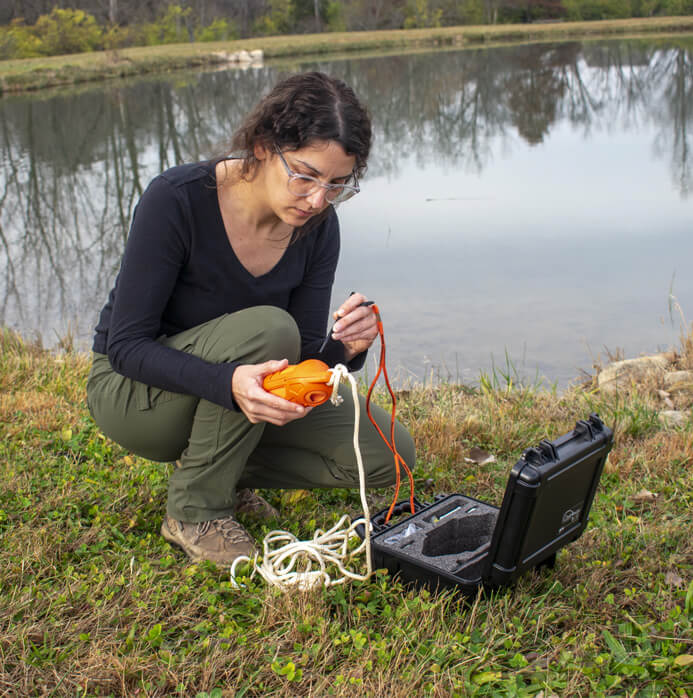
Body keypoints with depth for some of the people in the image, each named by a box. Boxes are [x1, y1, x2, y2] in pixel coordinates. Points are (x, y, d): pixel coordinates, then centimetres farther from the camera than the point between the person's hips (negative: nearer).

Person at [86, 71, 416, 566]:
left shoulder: (317, 226, -12)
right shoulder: (177, 199, -27)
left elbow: (303, 357, -8)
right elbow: (125, 344, -26)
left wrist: (347, 349, -32)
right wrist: (228, 383, -43)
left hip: (233, 385, 5)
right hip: (135, 389, -5)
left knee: (386, 455, -11)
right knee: (267, 328, -35)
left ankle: (217, 466, 7)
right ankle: (195, 510, -16)